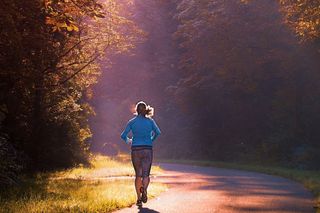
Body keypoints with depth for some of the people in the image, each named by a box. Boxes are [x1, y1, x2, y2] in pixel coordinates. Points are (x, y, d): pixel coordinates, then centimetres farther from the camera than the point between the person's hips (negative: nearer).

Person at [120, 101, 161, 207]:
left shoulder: (132, 121, 3)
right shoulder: (150, 121, 3)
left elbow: (123, 135, -1)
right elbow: (158, 132, -9)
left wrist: (128, 141, 20)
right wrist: (151, 140, 8)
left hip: (135, 150, 1)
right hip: (147, 150, -1)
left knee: (138, 175, 11)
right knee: (146, 174, 1)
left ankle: (139, 199, 5)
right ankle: (144, 189, -32)